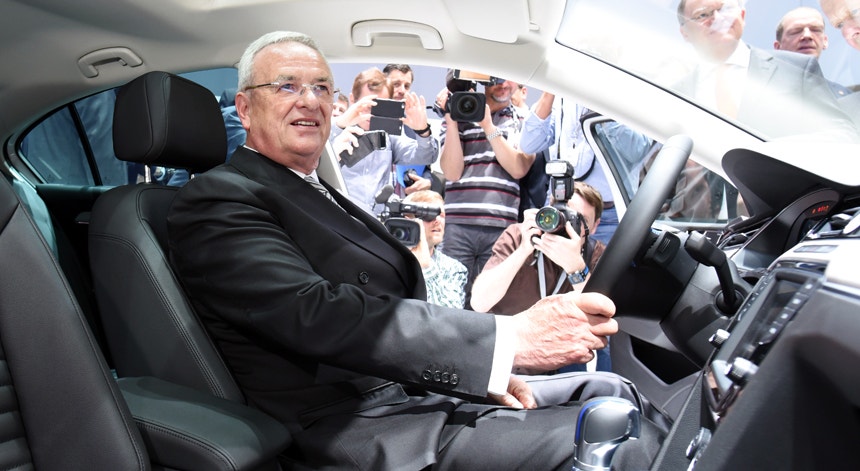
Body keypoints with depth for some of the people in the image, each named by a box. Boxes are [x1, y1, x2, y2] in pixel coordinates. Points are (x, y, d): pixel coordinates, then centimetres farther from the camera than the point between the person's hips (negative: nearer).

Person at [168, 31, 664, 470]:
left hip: (414, 391, 9)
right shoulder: (218, 200, -9)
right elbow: (319, 315, -24)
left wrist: (483, 374, 0)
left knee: (611, 392, 8)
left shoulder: (322, 196, 19)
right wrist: (511, 337, -28)